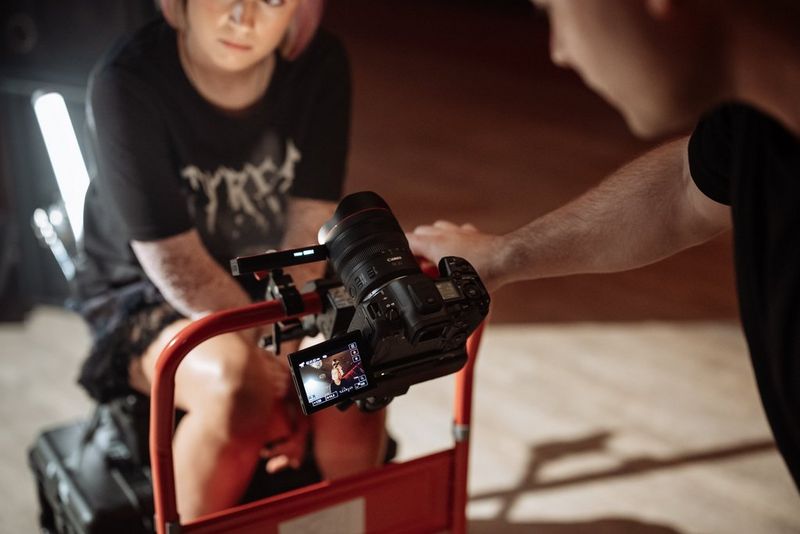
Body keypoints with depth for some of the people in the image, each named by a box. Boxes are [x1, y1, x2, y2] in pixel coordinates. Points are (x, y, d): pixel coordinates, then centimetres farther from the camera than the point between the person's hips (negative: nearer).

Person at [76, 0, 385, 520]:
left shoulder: (321, 65, -10)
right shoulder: (127, 83, -22)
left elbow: (311, 224, -13)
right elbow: (173, 260, -21)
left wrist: (285, 346, -24)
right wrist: (268, 364, -24)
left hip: (281, 288, 4)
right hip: (148, 298, -3)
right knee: (235, 381, -33)